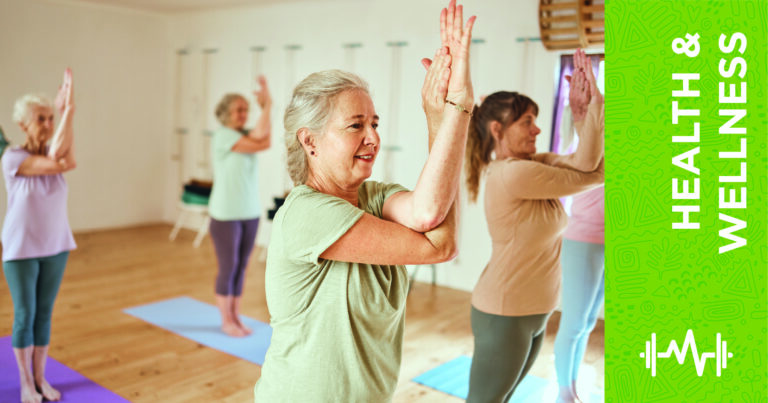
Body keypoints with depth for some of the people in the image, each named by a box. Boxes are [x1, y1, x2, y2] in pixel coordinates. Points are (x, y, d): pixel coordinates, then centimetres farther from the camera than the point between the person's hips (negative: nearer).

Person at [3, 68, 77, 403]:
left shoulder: (53, 154, 0)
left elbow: (69, 162, -24)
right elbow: (54, 164, -30)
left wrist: (67, 112, -30)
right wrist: (68, 110, -28)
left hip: (56, 248, 4)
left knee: (44, 313, 13)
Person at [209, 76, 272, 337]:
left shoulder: (247, 134, 9)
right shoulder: (222, 136, -11)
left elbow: (264, 139, -15)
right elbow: (259, 145, -24)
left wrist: (266, 107, -21)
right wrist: (267, 106, -19)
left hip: (250, 213, 6)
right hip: (226, 215, -6)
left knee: (241, 268, 11)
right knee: (228, 268, 3)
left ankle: (236, 318, 23)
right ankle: (226, 321, 17)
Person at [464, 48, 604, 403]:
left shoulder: (530, 163, 4)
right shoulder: (513, 173, -23)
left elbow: (583, 162, -9)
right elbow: (588, 175, -16)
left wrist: (588, 107, -16)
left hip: (533, 313, 9)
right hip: (505, 315, -9)